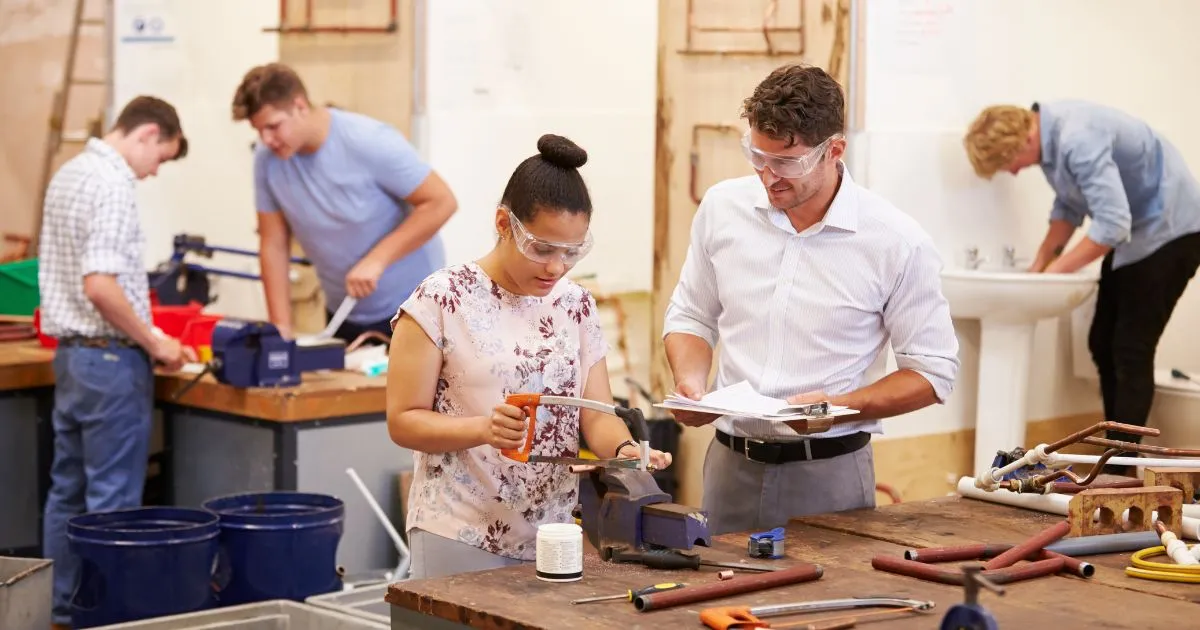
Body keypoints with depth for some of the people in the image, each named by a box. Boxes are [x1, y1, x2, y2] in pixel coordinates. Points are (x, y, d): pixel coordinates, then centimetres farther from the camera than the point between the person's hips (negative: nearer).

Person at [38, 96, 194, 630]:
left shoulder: (68, 174, 12)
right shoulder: (113, 187, -18)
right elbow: (100, 285, -25)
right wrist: (153, 343, -15)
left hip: (70, 351, 10)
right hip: (111, 358, -9)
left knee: (68, 491, 14)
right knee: (112, 501, -2)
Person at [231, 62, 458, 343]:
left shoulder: (369, 142, -21)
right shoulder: (267, 159, -8)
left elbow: (441, 202, -19)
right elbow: (273, 245, -1)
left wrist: (376, 260, -24)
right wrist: (282, 328, -7)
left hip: (411, 305, -4)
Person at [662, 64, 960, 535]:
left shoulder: (896, 242, -10)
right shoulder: (723, 207, 0)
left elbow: (933, 371, -3)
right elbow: (691, 316, 15)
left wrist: (838, 407, -17)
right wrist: (690, 383, -5)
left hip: (828, 474, -3)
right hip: (729, 462, 3)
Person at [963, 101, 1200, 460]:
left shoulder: (1079, 140, -30)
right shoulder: (1051, 134, -1)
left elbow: (1112, 224, -33)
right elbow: (1069, 206, 12)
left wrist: (1055, 270, -23)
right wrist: (1039, 265, 4)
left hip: (1168, 229, -10)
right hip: (1133, 228, 10)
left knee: (1131, 351, -11)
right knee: (1103, 345, 8)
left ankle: (1118, 473, -8)